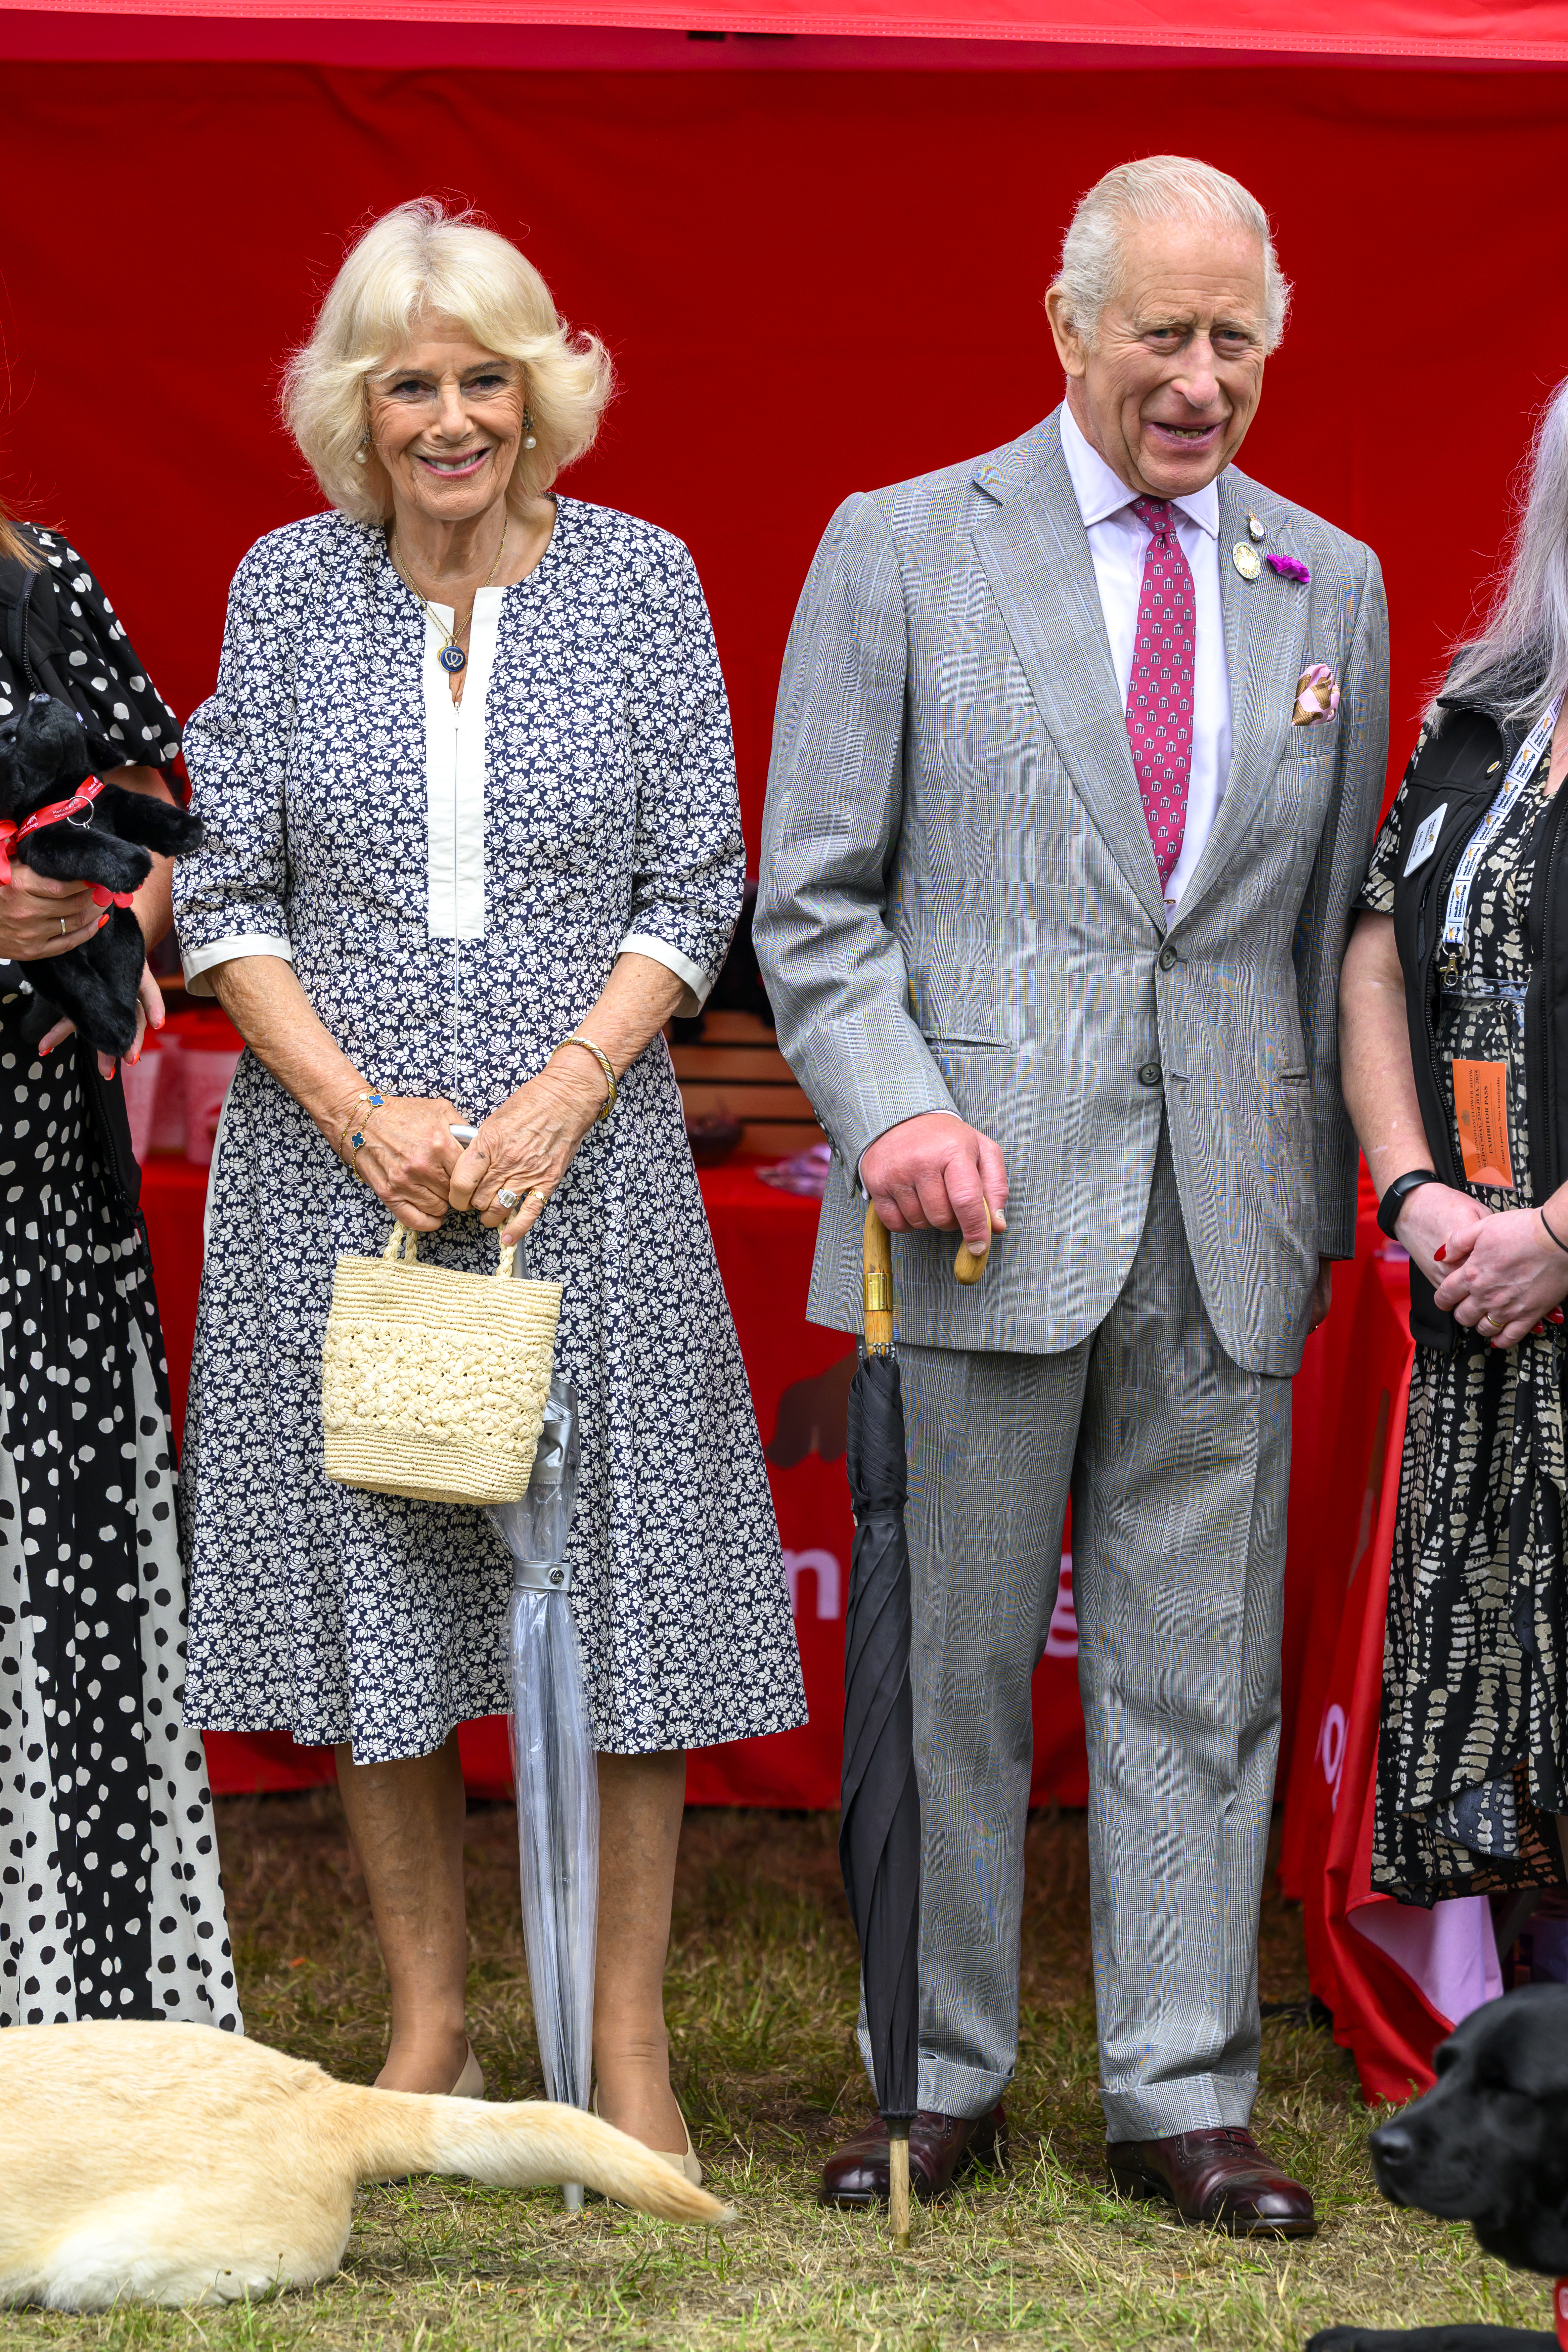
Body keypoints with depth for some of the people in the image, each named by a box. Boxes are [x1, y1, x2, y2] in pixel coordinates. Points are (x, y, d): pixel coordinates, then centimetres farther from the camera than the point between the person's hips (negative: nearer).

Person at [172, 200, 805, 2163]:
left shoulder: (639, 575, 2)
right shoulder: (290, 586, 4)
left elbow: (693, 886, 1)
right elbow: (226, 892, 3)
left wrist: (562, 1095, -12)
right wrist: (361, 1112, -10)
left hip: (581, 1151, -1)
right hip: (336, 1150, 1)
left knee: (613, 1571, -1)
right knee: (369, 1578, 5)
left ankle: (629, 2040, 9)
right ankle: (428, 2033, 17)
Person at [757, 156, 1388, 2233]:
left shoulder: (1331, 585, 12)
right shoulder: (902, 549, 3)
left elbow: (1338, 915, 15)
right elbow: (814, 894, 1)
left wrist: (1323, 1197, 11)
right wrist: (893, 1106, -14)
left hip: (1226, 1223, 3)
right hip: (985, 1202, -2)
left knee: (1201, 1676, 6)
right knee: (952, 1671, 5)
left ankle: (1182, 2101, 15)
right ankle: (946, 2083, 18)